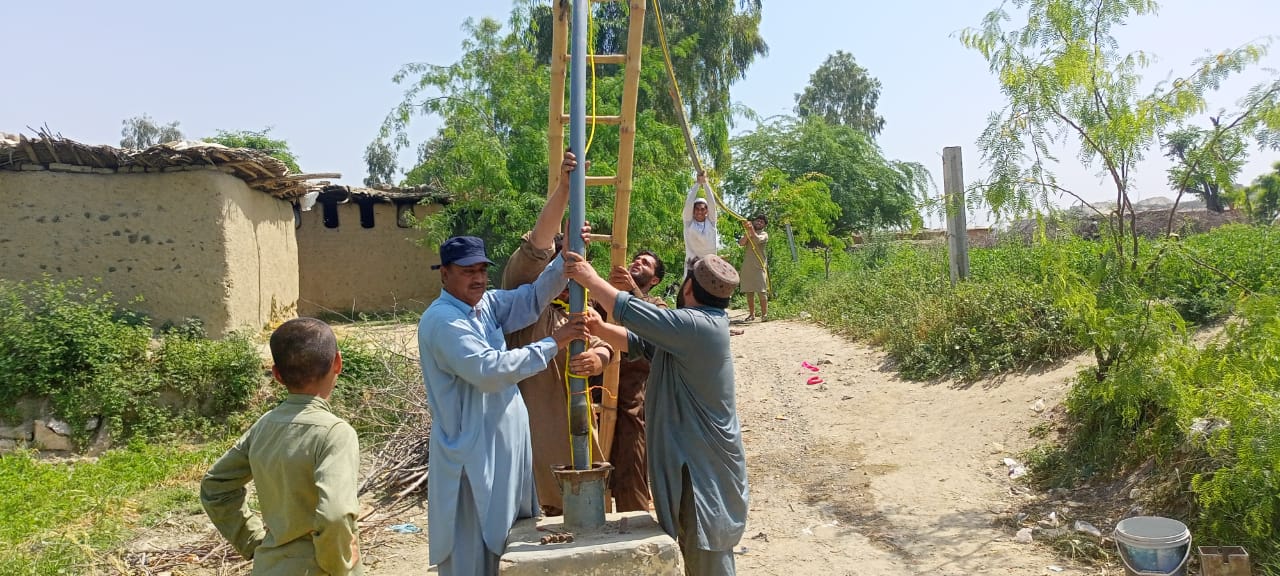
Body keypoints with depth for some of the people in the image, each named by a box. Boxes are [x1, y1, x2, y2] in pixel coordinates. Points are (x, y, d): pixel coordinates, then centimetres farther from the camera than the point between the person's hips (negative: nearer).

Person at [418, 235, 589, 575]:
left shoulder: (486, 305, 7)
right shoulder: (441, 320, -18)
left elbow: (532, 298, -3)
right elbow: (488, 370, -27)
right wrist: (553, 344, -24)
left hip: (505, 447, 9)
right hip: (472, 455, -8)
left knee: (509, 546, 20)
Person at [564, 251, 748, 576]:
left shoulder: (698, 325, -23)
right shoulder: (700, 324, 9)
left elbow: (632, 313, -23)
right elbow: (638, 343, 8)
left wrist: (591, 280, -10)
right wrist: (599, 329, -8)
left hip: (704, 464, -10)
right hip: (693, 457, 10)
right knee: (695, 550, 20)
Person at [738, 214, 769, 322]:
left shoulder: (764, 234, 5)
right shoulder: (747, 234, 17)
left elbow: (757, 240, -17)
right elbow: (741, 243, -3)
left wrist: (751, 229, -21)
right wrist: (747, 231, -11)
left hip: (759, 266, -4)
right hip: (747, 267, 4)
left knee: (761, 291, -8)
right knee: (749, 291, 6)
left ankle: (764, 314, -4)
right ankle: (751, 314, 13)